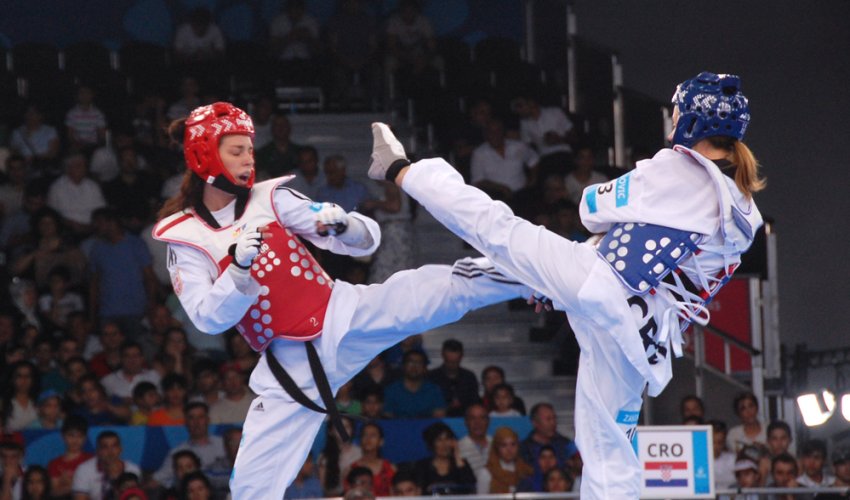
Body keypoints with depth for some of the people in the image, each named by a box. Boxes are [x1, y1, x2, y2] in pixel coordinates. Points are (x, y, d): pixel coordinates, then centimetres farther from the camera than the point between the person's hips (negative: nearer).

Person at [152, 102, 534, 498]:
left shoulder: (270, 198, 2)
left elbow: (367, 240, -1)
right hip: (289, 363, -1)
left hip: (344, 317, 1)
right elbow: (209, 319, -11)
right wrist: (239, 267, -27)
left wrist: (343, 225, -24)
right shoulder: (184, 237, -1)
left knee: (447, 287, -18)